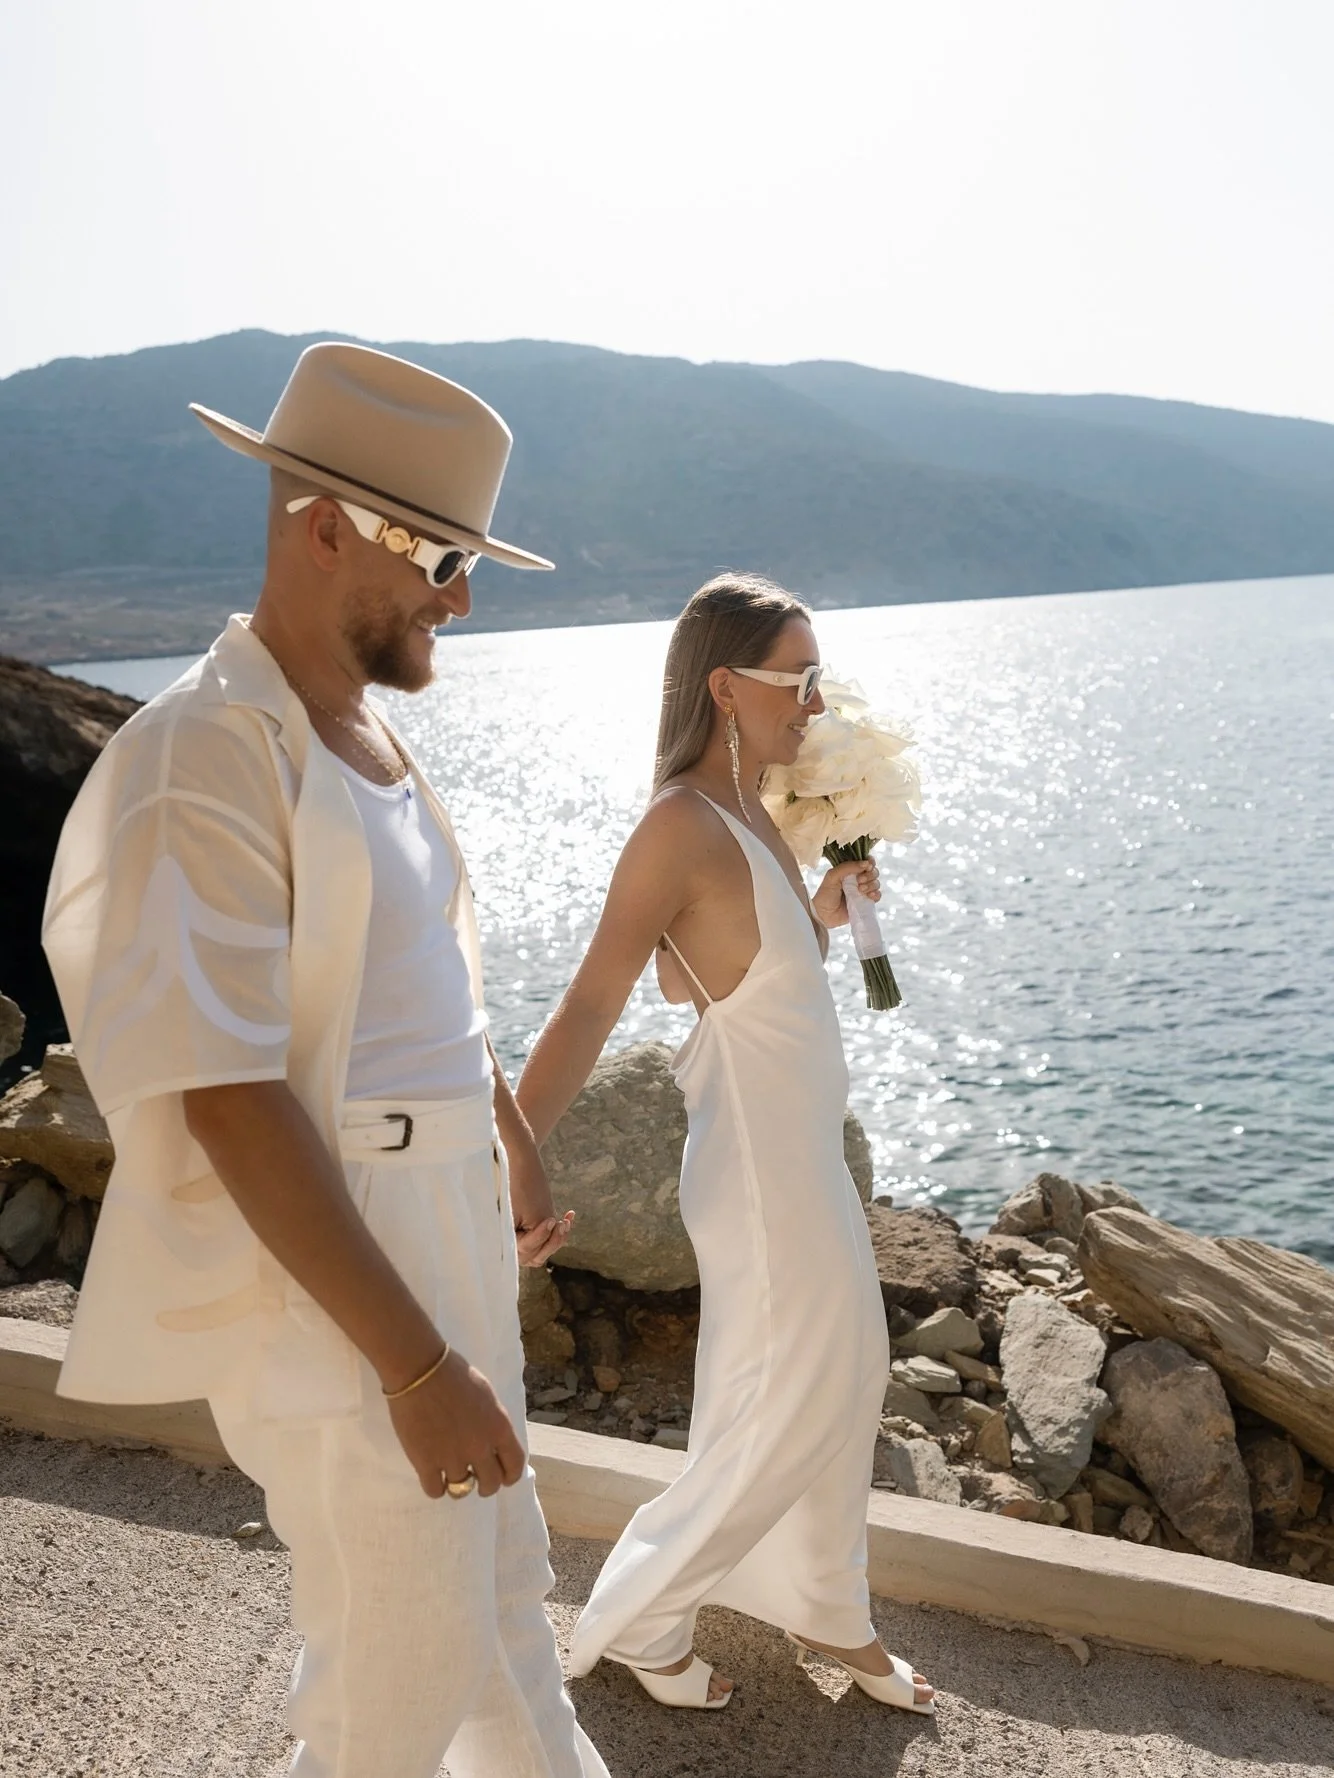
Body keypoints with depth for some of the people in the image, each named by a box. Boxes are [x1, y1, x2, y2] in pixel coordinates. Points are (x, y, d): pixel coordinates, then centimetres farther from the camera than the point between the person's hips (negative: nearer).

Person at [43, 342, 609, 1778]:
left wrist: (516, 1150, 22)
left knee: (502, 1580, 26)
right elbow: (232, 1102, -25)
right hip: (335, 1284, -9)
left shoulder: (368, 737, 8)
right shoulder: (203, 759, -21)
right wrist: (416, 1363, -23)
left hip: (451, 1246, 9)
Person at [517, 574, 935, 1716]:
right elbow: (590, 1009, -26)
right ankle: (637, 1621, 30)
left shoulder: (752, 815, 4)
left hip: (804, 1143, 9)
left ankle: (826, 1612, 43)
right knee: (780, 1414, 7)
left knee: (843, 1376, 21)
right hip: (760, 1159, -9)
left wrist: (822, 916, 2)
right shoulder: (684, 823, -22)